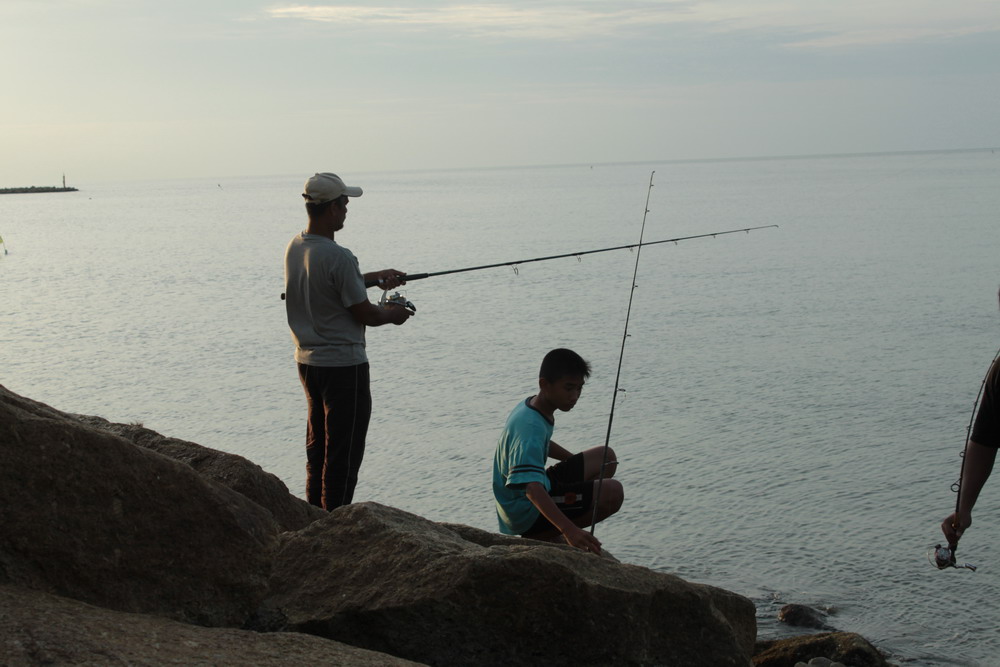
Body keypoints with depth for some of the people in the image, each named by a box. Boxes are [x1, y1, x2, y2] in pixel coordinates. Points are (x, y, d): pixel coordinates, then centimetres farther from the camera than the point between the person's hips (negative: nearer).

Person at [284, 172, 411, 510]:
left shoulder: (294, 247, 4)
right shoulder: (338, 256, -23)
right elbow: (364, 314, -16)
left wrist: (373, 277, 21)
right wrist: (392, 314, 5)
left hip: (307, 361, 9)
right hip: (343, 365, -9)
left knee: (317, 445, 19)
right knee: (343, 452, 0)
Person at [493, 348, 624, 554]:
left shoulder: (532, 406, 1)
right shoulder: (530, 427, -31)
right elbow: (532, 489, -42)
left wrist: (578, 461, 22)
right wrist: (569, 530, -52)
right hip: (525, 512, -10)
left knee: (605, 457, 14)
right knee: (612, 492, -22)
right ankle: (536, 538, -7)